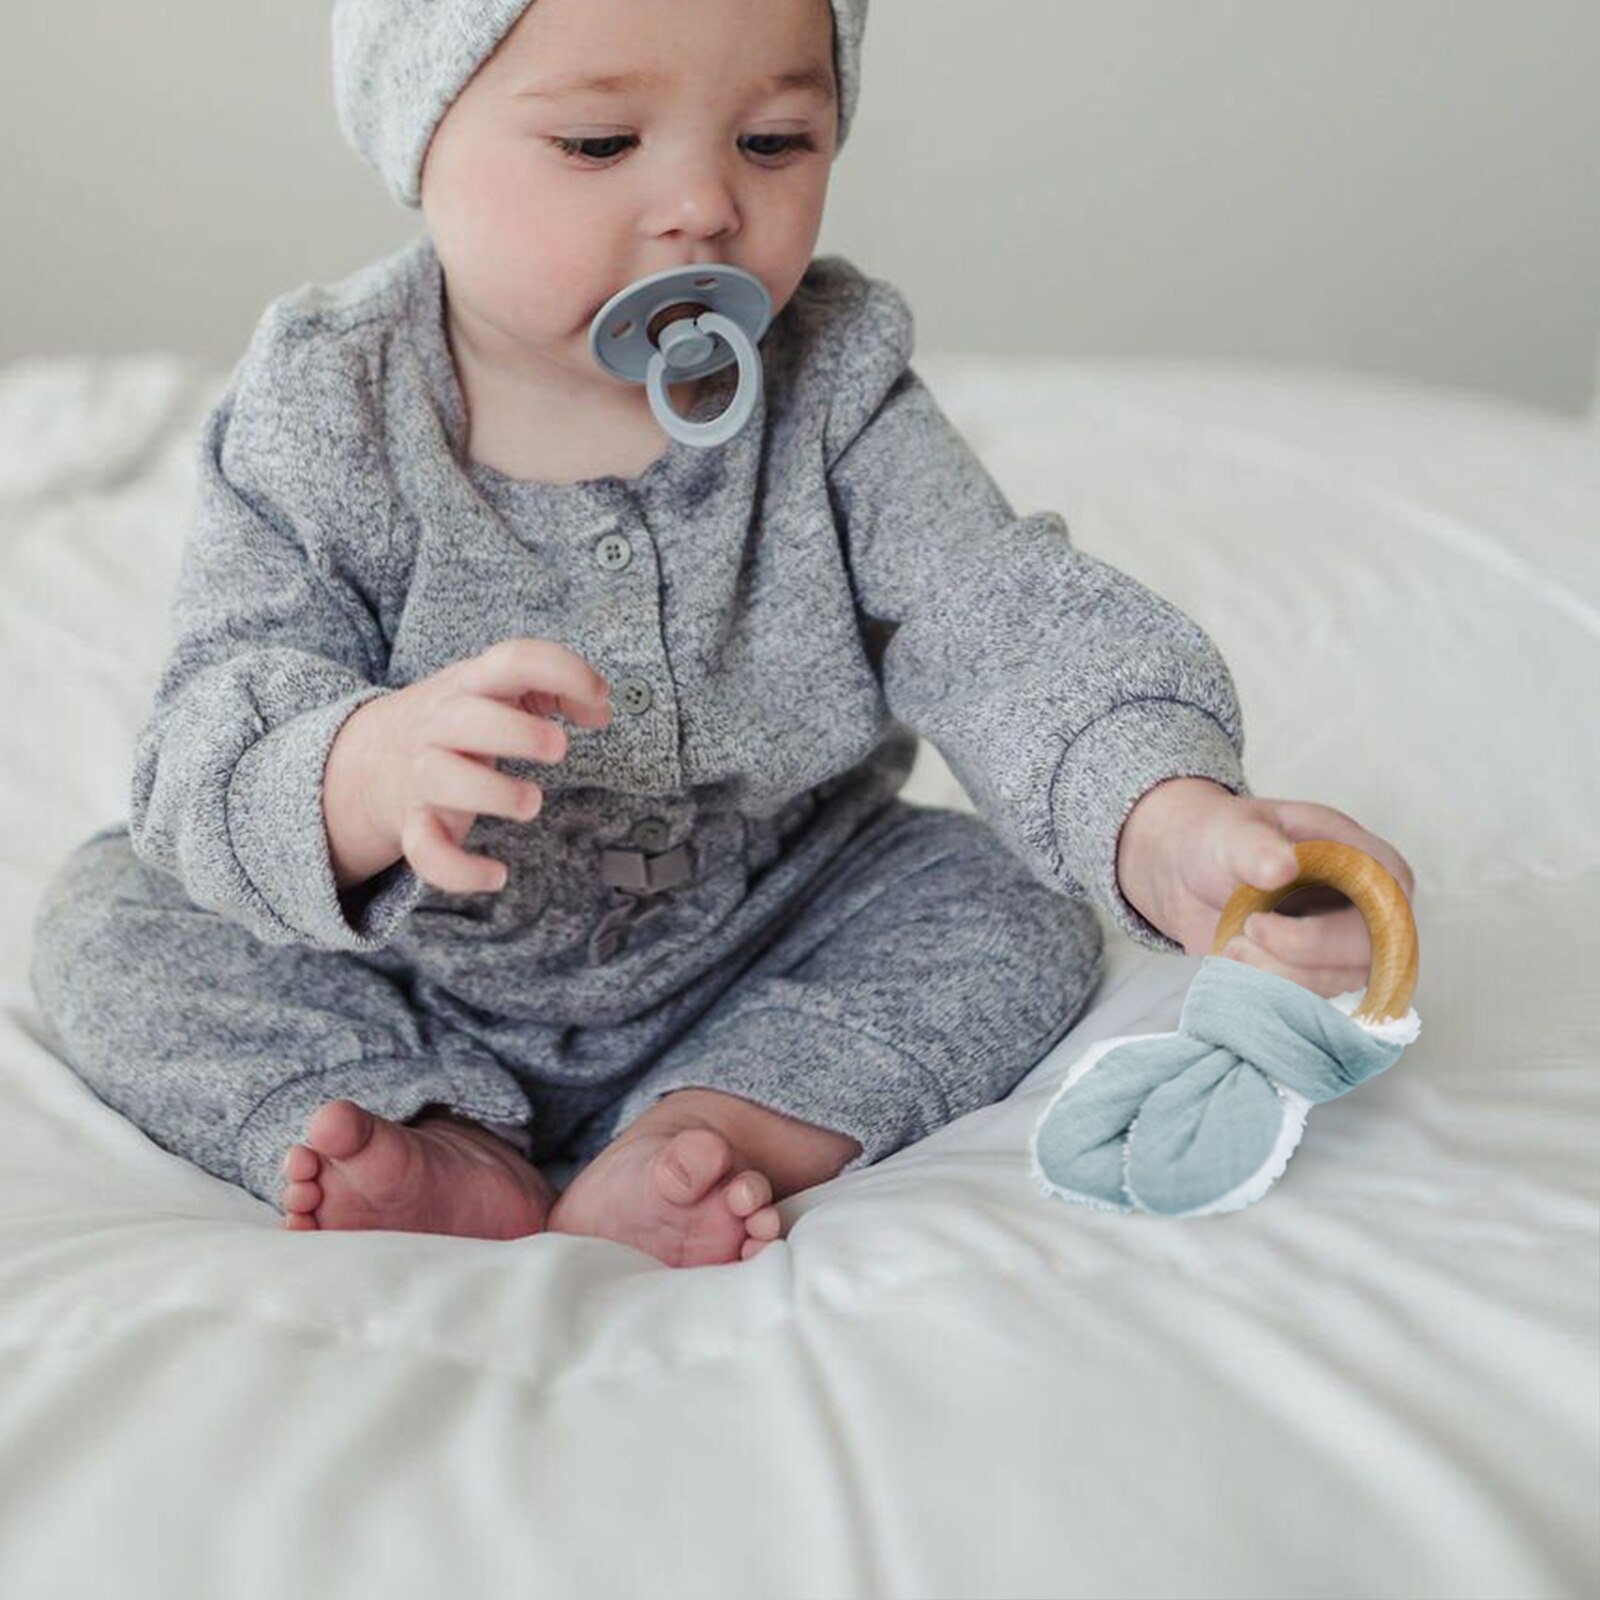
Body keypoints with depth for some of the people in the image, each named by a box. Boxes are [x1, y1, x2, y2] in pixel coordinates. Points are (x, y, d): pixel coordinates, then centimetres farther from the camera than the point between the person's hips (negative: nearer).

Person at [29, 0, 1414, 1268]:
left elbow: (1018, 633, -24)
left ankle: (703, 1138, -27)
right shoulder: (325, 426, -17)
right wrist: (374, 771, -48)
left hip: (755, 965, 1)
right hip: (415, 994, 0)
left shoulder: (832, 395, -13)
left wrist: (1171, 830, -46)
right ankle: (454, 1155, -23)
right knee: (108, 915, -13)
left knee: (1010, 906, -14)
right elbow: (216, 752, -22)